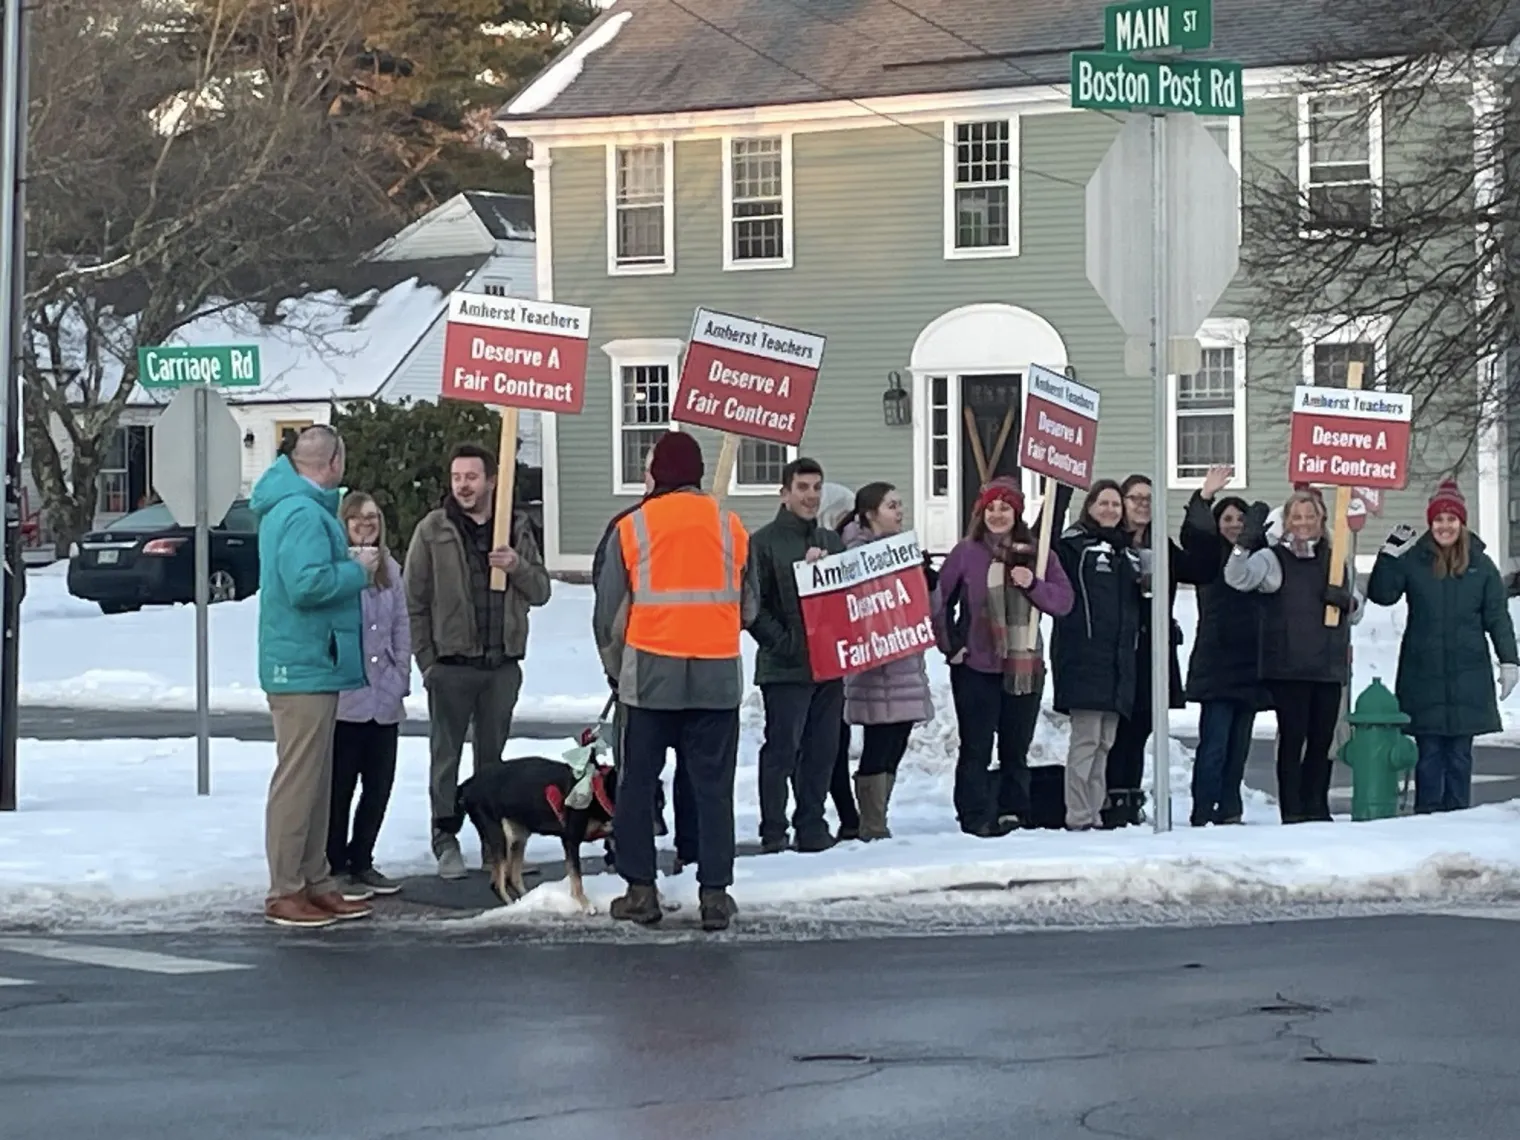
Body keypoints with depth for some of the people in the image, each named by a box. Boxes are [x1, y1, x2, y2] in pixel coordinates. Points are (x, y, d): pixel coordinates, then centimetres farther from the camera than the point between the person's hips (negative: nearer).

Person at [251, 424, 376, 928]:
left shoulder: (291, 505, 16)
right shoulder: (303, 513, -18)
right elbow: (308, 584, -28)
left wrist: (348, 563, 12)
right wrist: (358, 570, -14)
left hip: (310, 665, 11)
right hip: (304, 665, -11)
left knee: (315, 779, 15)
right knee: (298, 778, -7)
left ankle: (314, 882, 21)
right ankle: (285, 892, -4)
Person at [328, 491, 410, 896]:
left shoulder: (389, 569, 13)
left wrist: (401, 677, 10)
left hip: (384, 698, 7)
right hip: (344, 698, -7)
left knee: (379, 786, 11)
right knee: (340, 786, 0)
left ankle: (361, 862, 23)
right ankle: (336, 867, 9)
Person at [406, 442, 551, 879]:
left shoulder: (517, 529, 8)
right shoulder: (433, 529, -2)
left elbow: (541, 591, 9)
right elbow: (415, 600, -2)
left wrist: (517, 567, -12)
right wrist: (426, 658, -7)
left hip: (502, 663, 3)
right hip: (451, 663, -3)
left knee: (492, 756, 12)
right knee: (446, 756, 2)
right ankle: (446, 843, 6)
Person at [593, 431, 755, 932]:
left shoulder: (633, 527, -2)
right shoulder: (730, 526, 3)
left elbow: (609, 610, 2)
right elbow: (748, 606, 12)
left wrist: (616, 665, 18)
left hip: (652, 673, -1)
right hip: (718, 675, 1)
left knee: (639, 782, 9)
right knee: (713, 786, 5)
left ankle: (640, 889, 8)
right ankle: (715, 893, 3)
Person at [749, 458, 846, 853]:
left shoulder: (830, 542, 17)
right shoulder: (765, 542, -3)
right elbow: (754, 606, -9)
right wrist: (783, 643, -17)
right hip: (784, 668, -6)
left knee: (823, 750, 8)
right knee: (782, 750, -5)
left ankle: (812, 825, 16)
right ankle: (773, 832, 1)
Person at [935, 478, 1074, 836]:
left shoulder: (1037, 554, 6)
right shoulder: (966, 553, 0)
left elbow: (1063, 599, 2)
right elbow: (939, 600, 4)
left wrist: (1033, 585, -14)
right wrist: (949, 645, 0)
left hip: (1025, 667, 2)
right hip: (976, 668, -2)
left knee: (1016, 749, 9)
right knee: (976, 748, -2)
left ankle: (1013, 813, 18)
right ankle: (975, 817, 2)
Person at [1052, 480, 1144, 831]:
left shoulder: (1128, 550, 19)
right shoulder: (1073, 544, -1)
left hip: (1119, 657, 7)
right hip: (1084, 654, -7)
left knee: (1105, 742, 10)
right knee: (1086, 738, -9)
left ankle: (1095, 813, 15)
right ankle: (1077, 817, -6)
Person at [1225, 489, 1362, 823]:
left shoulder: (1336, 559, 15)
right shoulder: (1273, 558, 0)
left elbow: (1356, 614, 21)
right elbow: (1238, 578, -18)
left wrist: (1347, 601, -2)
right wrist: (1245, 541, -32)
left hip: (1329, 666, 5)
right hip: (1288, 667, -5)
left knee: (1323, 740, 8)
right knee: (1292, 738, -5)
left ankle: (1317, 808, 18)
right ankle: (1293, 812, -1)